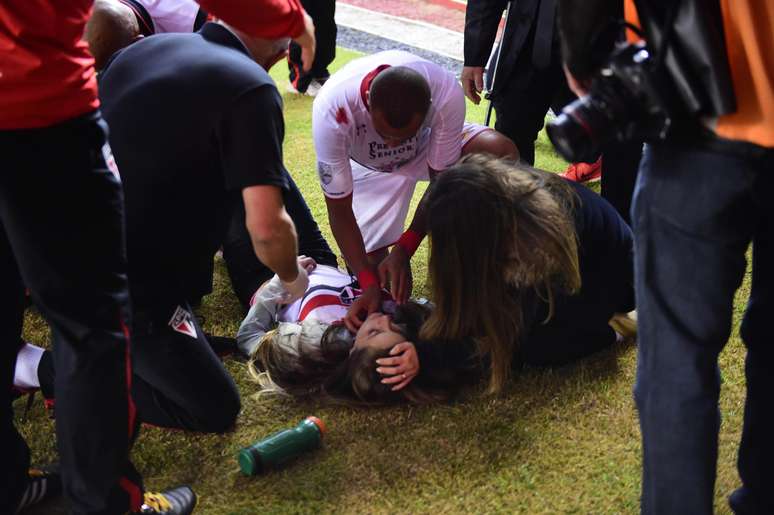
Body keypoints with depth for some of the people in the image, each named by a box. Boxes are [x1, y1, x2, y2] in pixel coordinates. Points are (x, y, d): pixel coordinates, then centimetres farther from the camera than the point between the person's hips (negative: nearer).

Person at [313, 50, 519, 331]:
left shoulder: (446, 94, -39)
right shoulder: (331, 108, -40)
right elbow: (339, 210, -29)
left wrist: (403, 251, -32)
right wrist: (368, 284, -37)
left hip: (431, 148, 0)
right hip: (370, 167, 0)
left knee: (502, 153, -28)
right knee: (367, 262, -14)